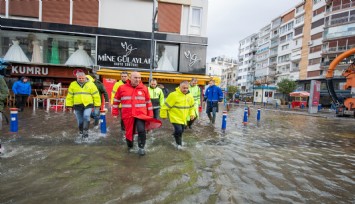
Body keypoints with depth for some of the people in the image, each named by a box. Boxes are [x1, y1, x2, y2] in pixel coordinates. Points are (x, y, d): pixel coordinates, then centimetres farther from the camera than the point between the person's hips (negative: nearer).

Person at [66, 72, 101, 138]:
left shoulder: (91, 84, -1)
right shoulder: (73, 85, 5)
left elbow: (96, 95, 0)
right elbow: (70, 96, 11)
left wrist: (97, 105, -1)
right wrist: (69, 105, 9)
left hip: (88, 105, -2)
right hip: (77, 106, 3)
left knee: (86, 116, -24)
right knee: (80, 121, 10)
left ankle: (86, 131, -14)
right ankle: (81, 132, 29)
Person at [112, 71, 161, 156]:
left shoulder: (144, 88, 1)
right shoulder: (122, 88, -1)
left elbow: (148, 102, 8)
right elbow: (116, 100, 10)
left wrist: (150, 115, 8)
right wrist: (115, 113, 11)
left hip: (141, 114, -1)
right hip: (128, 115, 1)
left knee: (141, 130, -19)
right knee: (129, 132, 13)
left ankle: (141, 148, 3)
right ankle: (130, 147, 41)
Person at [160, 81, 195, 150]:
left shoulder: (190, 96, 0)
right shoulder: (174, 95, -22)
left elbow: (192, 106, 17)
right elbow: (166, 106, -15)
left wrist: (192, 114, 6)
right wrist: (163, 115, -8)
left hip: (184, 118, 7)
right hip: (175, 118, -6)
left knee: (181, 131, 19)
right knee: (178, 130, -15)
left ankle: (179, 142, 47)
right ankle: (179, 143, 13)